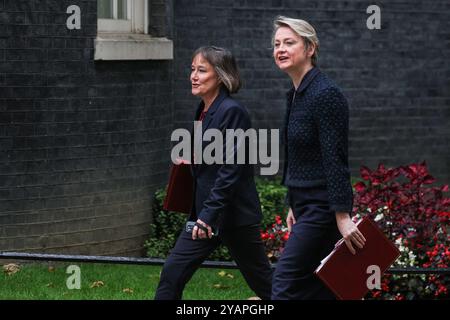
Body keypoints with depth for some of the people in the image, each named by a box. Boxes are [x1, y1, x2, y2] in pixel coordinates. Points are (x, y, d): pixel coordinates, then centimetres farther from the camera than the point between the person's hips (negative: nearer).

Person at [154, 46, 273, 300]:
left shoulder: (232, 112, -16)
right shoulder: (204, 111, 10)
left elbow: (231, 170, -21)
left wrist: (208, 216, -24)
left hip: (234, 215, -8)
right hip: (206, 213, 9)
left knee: (262, 281, 5)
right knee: (172, 272, 0)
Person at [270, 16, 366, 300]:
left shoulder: (325, 94, -17)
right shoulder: (296, 95, 12)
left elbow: (336, 160, -21)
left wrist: (343, 217, -23)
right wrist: (293, 207, 23)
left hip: (323, 206, -10)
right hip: (306, 204, 10)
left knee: (285, 285, -10)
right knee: (317, 290, 10)